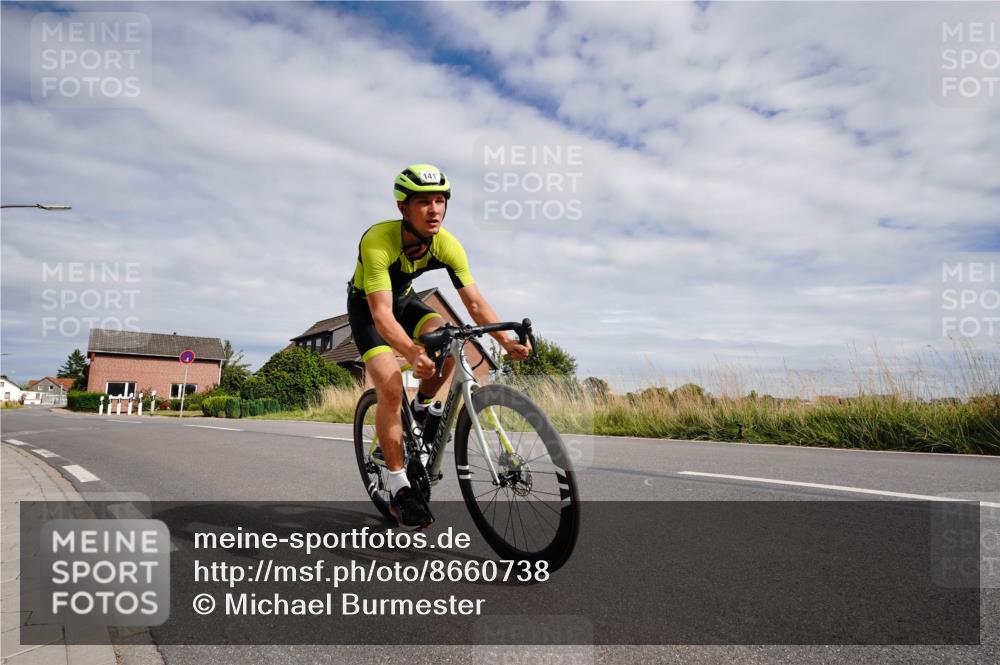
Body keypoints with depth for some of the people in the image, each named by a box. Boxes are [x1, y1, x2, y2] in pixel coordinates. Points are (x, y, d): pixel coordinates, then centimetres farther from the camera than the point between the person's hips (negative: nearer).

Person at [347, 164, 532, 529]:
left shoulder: (447, 245, -22)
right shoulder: (377, 241, -36)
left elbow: (474, 301, -21)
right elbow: (382, 315, -43)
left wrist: (506, 340, -37)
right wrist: (414, 354, -59)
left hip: (404, 299, 4)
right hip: (366, 307, -4)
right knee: (390, 387, -21)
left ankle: (422, 406, 4)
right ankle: (398, 486, -8)